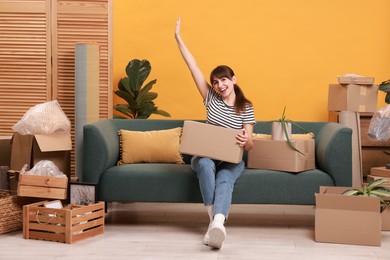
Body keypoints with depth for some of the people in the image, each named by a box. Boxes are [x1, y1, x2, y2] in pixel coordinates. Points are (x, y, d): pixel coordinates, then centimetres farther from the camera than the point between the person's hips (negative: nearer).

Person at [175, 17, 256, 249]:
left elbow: (250, 144, -1)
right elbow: (193, 67, 2)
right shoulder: (211, 98, 5)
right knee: (205, 164, -37)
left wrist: (246, 141, -26)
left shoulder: (246, 107, 2)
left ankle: (217, 222, -62)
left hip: (232, 159, -1)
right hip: (207, 155, 1)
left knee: (224, 178, -36)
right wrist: (178, 38, -1)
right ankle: (218, 219, -39)